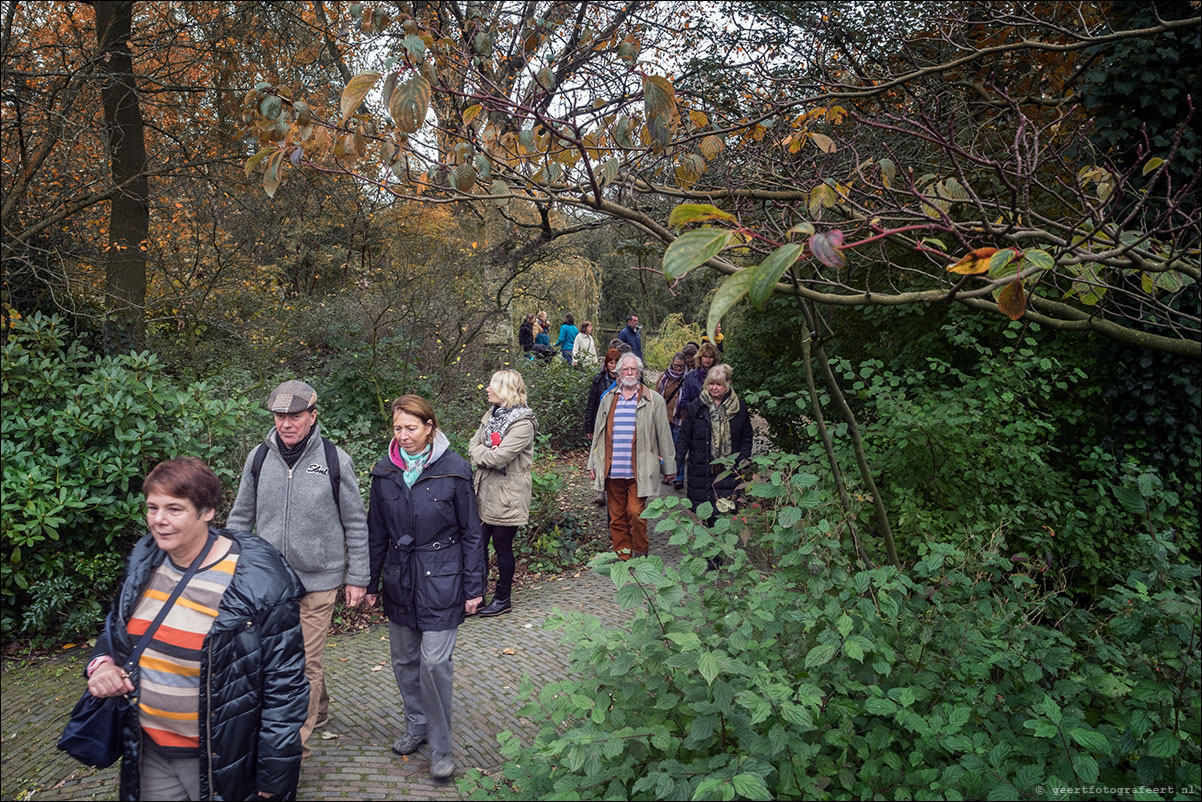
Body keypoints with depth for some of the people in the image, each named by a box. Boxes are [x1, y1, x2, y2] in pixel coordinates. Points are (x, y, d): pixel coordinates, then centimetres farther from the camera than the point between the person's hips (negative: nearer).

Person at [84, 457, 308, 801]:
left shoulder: (259, 581, -23)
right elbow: (116, 626, 17)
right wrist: (101, 663, -6)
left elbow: (284, 686, -18)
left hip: (220, 761, -6)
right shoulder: (145, 559, -2)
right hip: (148, 753, 6)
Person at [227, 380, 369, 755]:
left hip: (318, 580, -4)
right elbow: (240, 518, 12)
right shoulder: (259, 458, 1)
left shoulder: (335, 460, -7)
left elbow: (355, 524, -1)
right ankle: (318, 710, 41)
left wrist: (357, 578, -1)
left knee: (305, 664, -1)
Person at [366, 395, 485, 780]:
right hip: (399, 578, 5)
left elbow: (471, 532, -4)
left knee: (434, 662, -6)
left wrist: (474, 587, -4)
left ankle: (441, 746, 10)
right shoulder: (385, 472, 2)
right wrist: (370, 582, 12)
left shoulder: (453, 470, -10)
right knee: (404, 659, 13)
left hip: (441, 579, -4)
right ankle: (417, 725, 34)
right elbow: (376, 533, 11)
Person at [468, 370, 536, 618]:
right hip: (484, 491, 7)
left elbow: (498, 457, -24)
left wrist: (479, 451, -6)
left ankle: (503, 599, 23)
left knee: (502, 546, 7)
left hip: (506, 496, -7)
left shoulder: (522, 423, -18)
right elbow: (473, 444, 8)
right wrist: (485, 454, -13)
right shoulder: (492, 414, 9)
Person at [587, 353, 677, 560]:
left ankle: (640, 555, 12)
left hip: (639, 470, -3)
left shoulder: (653, 400, 3)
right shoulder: (608, 399, 13)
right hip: (612, 470, 4)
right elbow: (598, 433, 18)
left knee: (636, 512, -8)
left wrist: (668, 467, 4)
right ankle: (622, 556, 20)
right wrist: (593, 463, 15)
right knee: (616, 516, 8)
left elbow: (663, 436, 4)